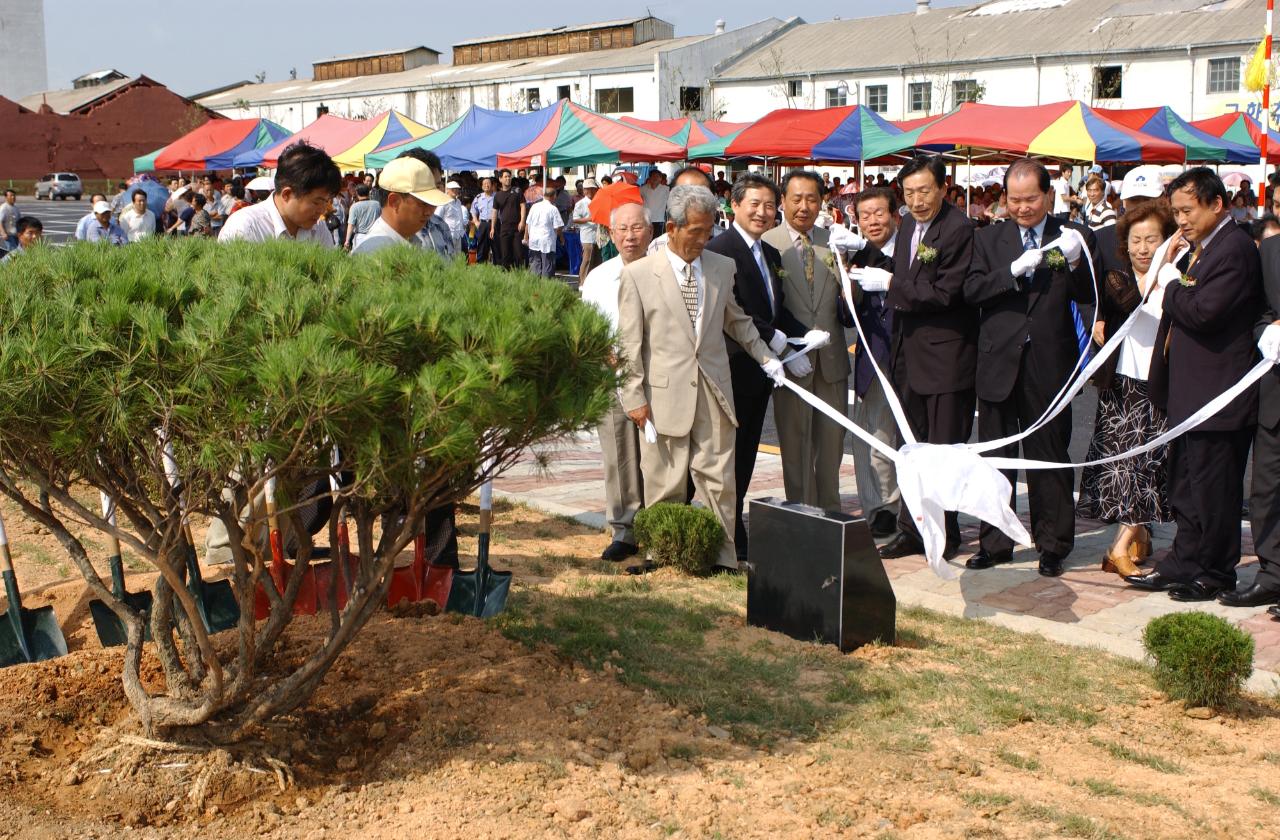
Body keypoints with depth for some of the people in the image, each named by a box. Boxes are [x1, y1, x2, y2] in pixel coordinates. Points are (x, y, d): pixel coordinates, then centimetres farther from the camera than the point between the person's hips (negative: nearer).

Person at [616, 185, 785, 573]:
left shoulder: (722, 267, 9)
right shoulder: (638, 274, -2)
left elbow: (737, 321, 22)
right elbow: (629, 343, -2)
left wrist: (767, 358, 14)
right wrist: (634, 397, -6)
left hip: (714, 391, 3)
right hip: (665, 393, -3)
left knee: (718, 479, 4)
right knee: (665, 483, 3)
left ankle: (723, 557, 12)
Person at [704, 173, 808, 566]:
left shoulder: (771, 254, 16)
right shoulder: (719, 250, -13)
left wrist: (804, 334, 1)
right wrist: (772, 337, -16)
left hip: (761, 370, 9)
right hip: (734, 368, -9)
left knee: (746, 455, 13)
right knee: (730, 455, -2)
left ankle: (734, 527, 22)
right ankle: (731, 541, 5)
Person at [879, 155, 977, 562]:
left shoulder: (960, 230, -15)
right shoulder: (907, 225, 11)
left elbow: (944, 294, -20)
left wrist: (892, 286, -15)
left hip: (945, 355, -8)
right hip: (909, 352, 8)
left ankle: (944, 534, 12)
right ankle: (912, 529, 22)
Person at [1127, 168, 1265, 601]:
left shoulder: (1235, 249, -17)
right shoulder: (1203, 248, 14)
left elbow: (1203, 310, -26)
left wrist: (1172, 283, -10)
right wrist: (1171, 267, 1)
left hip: (1217, 395, -10)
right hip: (1190, 392, 10)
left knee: (1214, 490, 1)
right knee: (1186, 487, 17)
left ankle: (1215, 573, 13)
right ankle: (1183, 565, 27)